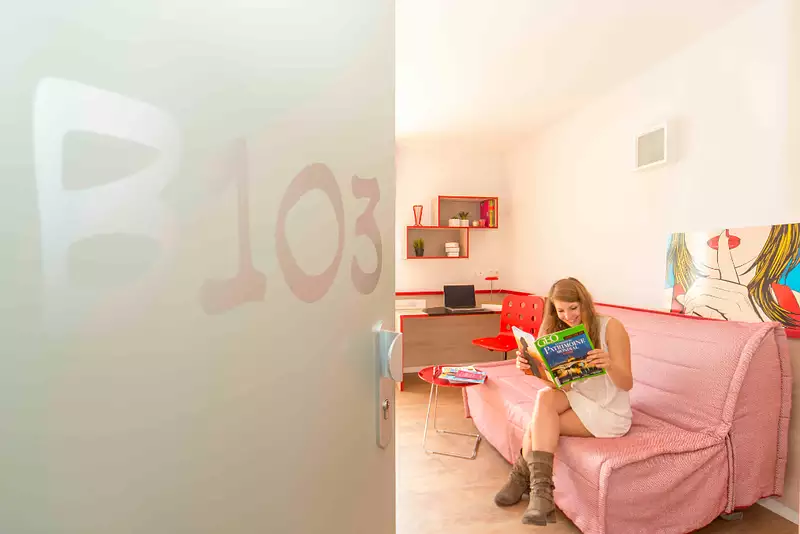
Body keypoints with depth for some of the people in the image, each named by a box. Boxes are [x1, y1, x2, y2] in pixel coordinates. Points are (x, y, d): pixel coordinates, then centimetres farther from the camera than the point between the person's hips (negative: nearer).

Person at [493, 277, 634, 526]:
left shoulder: (610, 327, -14)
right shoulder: (560, 333, 1)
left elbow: (627, 384, -15)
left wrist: (609, 365, -37)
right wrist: (531, 367, -25)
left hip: (609, 412, -5)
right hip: (578, 400, 5)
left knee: (538, 426, -24)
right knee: (545, 396, -28)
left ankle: (523, 477, -2)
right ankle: (540, 487, -17)